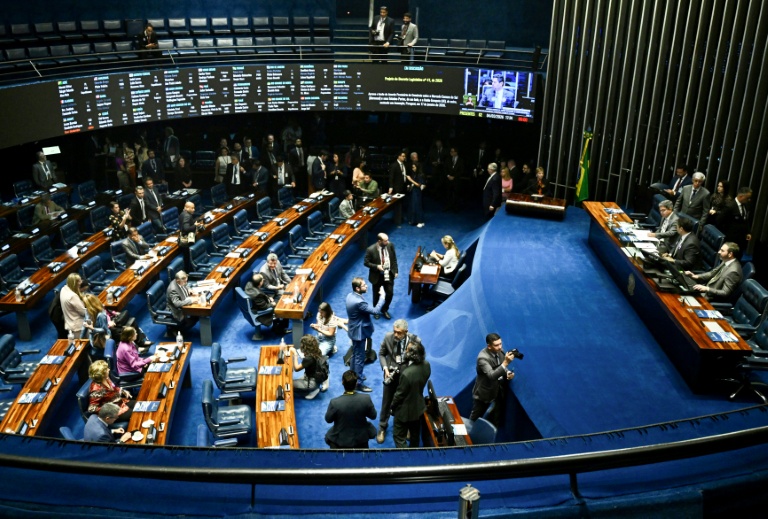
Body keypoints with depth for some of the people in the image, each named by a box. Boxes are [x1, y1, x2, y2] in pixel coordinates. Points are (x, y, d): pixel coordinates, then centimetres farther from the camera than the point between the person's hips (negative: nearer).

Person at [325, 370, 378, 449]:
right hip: (361, 438, 0)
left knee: (329, 436, 30)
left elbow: (328, 419, -9)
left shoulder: (335, 403, -28)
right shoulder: (366, 398, -24)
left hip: (341, 439, 0)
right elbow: (373, 416, -6)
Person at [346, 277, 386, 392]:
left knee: (355, 355, 25)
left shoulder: (350, 295, -3)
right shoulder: (358, 302, -33)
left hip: (354, 330, 10)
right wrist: (382, 296, -18)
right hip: (359, 332, -10)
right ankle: (358, 383, 14)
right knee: (360, 358, 3)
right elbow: (375, 311, -27)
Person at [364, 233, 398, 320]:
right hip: (377, 276, -3)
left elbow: (394, 259, 3)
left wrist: (395, 271, 2)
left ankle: (384, 310, 36)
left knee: (390, 294, 9)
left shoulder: (390, 246, -10)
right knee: (376, 295, 15)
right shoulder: (371, 250, -22)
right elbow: (366, 262, -12)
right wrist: (376, 266, -25)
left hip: (389, 275, 3)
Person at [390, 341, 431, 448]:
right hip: (419, 406, 7)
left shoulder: (407, 374, -37)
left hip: (405, 411, -7)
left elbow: (400, 394, -22)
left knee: (399, 437, 12)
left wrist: (392, 406, -6)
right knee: (415, 434, 28)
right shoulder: (426, 365, -16)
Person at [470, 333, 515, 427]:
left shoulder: (500, 351, -9)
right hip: (484, 393, -6)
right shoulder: (483, 358, -31)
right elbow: (491, 376, -41)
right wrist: (506, 363, -48)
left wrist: (508, 373, -15)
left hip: (498, 391, 6)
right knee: (475, 419, 17)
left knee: (496, 420, 17)